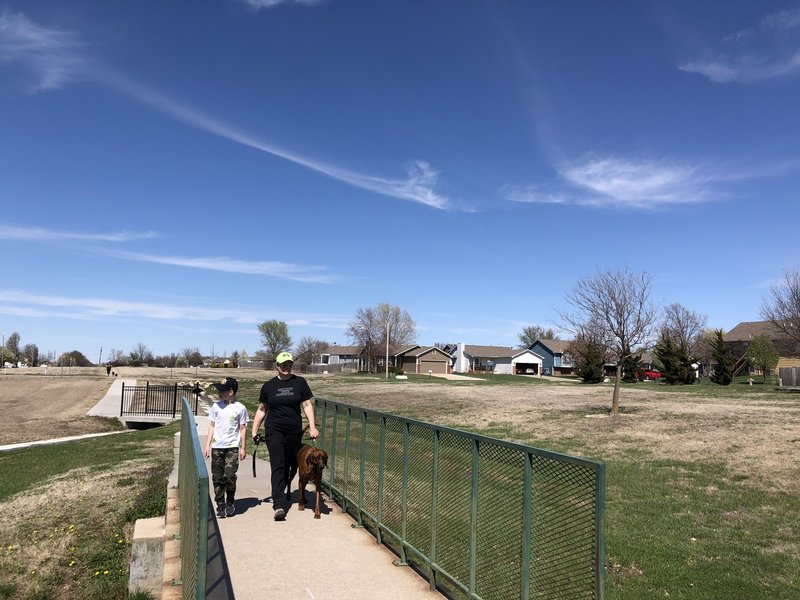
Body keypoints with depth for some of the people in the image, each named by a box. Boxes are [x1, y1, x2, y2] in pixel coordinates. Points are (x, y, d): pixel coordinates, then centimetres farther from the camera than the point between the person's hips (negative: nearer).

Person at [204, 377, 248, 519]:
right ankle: (220, 504, 16)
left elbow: (243, 429, 2)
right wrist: (208, 445, 8)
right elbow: (212, 426, 11)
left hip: (232, 447, -3)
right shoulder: (216, 406, 5)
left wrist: (243, 448, 3)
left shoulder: (240, 408, -3)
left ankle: (230, 503, 12)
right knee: (217, 478, 4)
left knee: (229, 476, -9)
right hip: (217, 447, 3)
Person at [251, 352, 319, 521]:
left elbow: (307, 405, 3)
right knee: (278, 466, -11)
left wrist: (312, 427, -7)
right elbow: (261, 409, 12)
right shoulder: (268, 386, 5)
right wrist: (254, 431, 10)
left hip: (294, 431, 1)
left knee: (288, 466, 9)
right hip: (274, 431, -1)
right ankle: (279, 505, -15)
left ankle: (279, 495, 29)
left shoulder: (300, 383, 4)